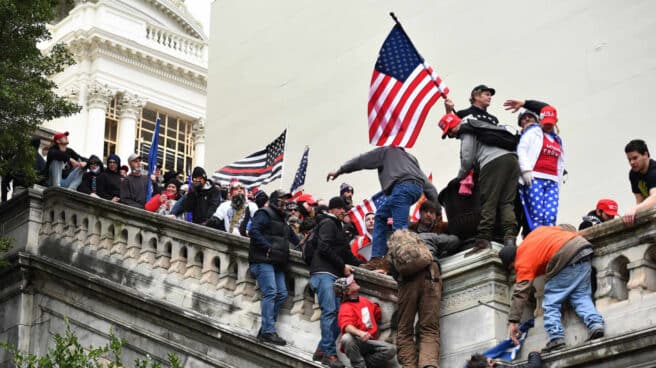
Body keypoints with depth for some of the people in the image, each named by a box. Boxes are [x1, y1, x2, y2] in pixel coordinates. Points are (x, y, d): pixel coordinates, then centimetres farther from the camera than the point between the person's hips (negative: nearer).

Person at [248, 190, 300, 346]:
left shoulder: (281, 219, 27)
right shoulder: (265, 214, -2)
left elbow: (294, 238, 32)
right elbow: (254, 231, -16)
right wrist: (268, 248, -20)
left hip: (277, 263, 9)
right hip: (263, 261, -9)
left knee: (282, 294, 1)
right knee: (270, 293, -17)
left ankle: (265, 330, 5)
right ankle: (268, 332, -19)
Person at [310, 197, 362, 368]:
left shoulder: (336, 226, 28)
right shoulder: (328, 223, -2)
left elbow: (344, 251, 30)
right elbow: (324, 248, -14)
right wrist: (343, 266, -9)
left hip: (333, 275, 9)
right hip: (324, 273, -9)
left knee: (336, 312, 2)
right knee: (330, 312, -15)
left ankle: (322, 349, 6)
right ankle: (329, 353, -17)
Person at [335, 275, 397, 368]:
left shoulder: (363, 300, 14)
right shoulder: (346, 308, -11)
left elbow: (377, 313, 30)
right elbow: (346, 326, -32)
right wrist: (360, 333, -49)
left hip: (370, 342, 6)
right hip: (356, 342, -6)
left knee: (391, 350, -20)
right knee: (347, 338, -41)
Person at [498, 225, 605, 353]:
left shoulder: (523, 262, 5)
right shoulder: (535, 233, 26)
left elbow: (520, 293, -2)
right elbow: (567, 228, 28)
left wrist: (513, 322, -2)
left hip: (566, 259, -8)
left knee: (551, 303, 2)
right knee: (581, 296, 11)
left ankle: (556, 338, -9)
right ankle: (596, 324, -8)